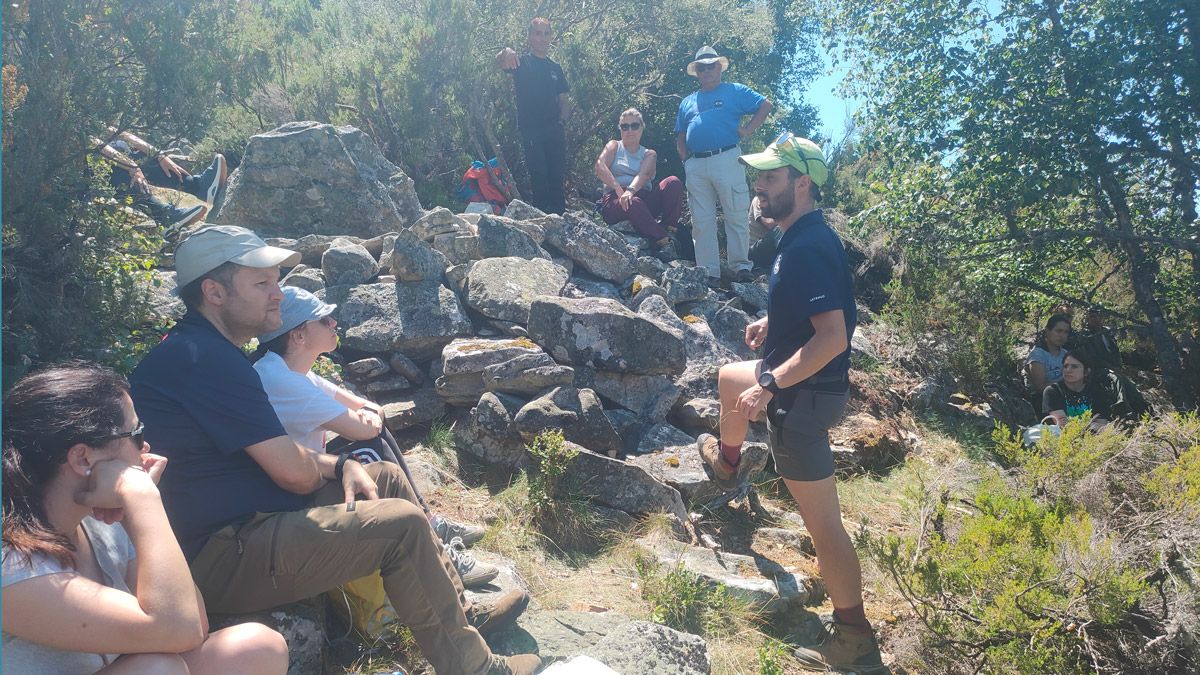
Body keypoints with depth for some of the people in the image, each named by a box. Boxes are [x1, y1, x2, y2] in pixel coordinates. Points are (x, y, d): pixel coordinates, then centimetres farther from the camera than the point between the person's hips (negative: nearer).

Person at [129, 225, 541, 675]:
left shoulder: (198, 348, 13)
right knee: (402, 524, -17)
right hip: (222, 560, -11)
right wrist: (329, 467, 2)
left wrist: (340, 465, 2)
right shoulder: (205, 359, -22)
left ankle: (460, 611, 21)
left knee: (388, 477, 14)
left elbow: (274, 452, 17)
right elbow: (294, 472, -22)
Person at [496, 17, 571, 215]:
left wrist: (562, 120, 0)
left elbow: (564, 99, 20)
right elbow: (499, 64, -16)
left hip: (555, 130, 4)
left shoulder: (555, 68, 19)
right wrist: (505, 53, -40)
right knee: (539, 177, -8)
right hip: (531, 130, -4)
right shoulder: (522, 62, 5)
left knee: (557, 176, 1)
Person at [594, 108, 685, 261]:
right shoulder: (614, 146, 16)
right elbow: (600, 167, -5)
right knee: (634, 203, -39)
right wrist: (619, 189, -23)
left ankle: (667, 230, -25)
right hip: (615, 201, -3)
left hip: (645, 199, 3)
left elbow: (644, 174, -6)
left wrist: (631, 190, -30)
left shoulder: (649, 154, 18)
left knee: (673, 182, -22)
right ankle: (661, 240, -29)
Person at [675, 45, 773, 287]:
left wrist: (748, 130, -2)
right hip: (695, 166, 4)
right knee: (702, 221, 1)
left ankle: (741, 266, 1)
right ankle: (709, 272, 4)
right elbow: (680, 137, 24)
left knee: (736, 216, -5)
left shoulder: (734, 91, 12)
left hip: (727, 159, -4)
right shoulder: (688, 102, 24)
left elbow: (765, 105, 6)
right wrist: (685, 158, 8)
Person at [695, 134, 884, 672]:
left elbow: (834, 335, -32)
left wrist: (771, 385, -29)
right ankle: (727, 464, 60)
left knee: (823, 523, -3)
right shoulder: (807, 238, 7)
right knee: (729, 377, 35)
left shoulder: (807, 250, -25)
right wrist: (772, 321, 19)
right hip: (797, 382, 11)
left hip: (805, 395, -11)